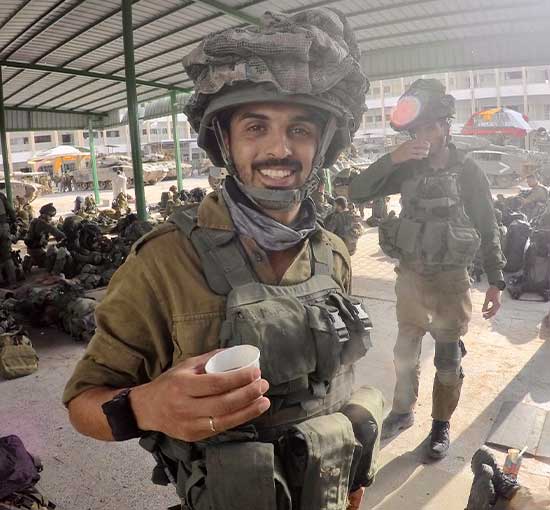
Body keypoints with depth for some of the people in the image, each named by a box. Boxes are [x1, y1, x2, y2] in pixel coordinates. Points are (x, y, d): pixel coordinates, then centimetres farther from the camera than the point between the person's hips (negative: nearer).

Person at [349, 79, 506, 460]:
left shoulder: (468, 172, -7)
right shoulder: (407, 170, -1)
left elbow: (489, 230, -2)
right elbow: (358, 192, -10)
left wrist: (496, 282, -4)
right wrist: (393, 158, -21)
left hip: (451, 280, -3)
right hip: (410, 276, 3)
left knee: (448, 359, 10)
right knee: (406, 351, 17)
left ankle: (442, 424, 29)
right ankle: (403, 411, 38)